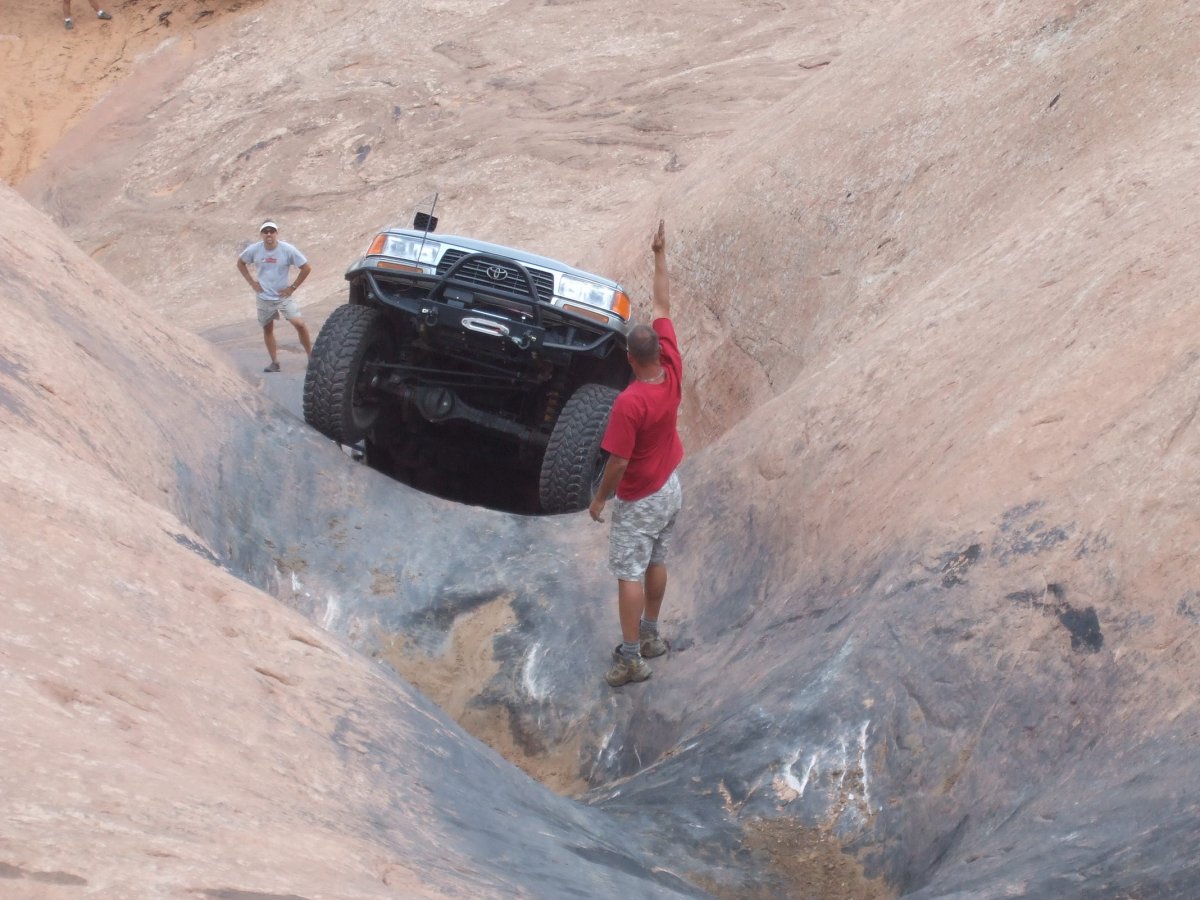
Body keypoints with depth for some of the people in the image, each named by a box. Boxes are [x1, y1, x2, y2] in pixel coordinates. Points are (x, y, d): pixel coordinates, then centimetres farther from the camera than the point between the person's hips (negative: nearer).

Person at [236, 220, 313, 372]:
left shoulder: (287, 250, -15)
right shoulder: (254, 250, -8)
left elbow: (306, 268, -8)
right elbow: (240, 263, 11)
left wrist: (293, 287, -9)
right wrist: (252, 282, 1)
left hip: (284, 296, -3)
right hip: (264, 297, 3)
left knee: (299, 323, -15)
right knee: (267, 329, 8)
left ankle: (311, 356, -1)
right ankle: (274, 362, 18)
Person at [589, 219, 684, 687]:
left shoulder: (629, 403, -29)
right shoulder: (673, 372, -12)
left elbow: (618, 462, -24)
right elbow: (662, 307, -4)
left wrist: (600, 498, -8)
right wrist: (661, 254, -1)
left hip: (639, 500, -7)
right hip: (670, 489, 7)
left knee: (630, 574, 0)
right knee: (656, 563, 21)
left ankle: (630, 658, 3)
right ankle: (650, 634, 35)